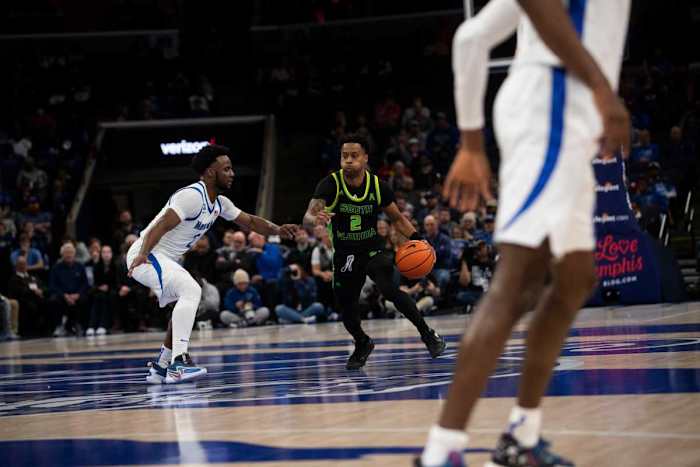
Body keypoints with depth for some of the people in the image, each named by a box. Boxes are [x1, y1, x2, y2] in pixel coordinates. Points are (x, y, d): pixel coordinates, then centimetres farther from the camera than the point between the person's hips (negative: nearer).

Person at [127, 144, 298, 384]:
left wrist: (277, 230, 1)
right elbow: (161, 226, -27)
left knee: (186, 303, 19)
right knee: (191, 290, -26)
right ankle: (178, 362, -33)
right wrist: (142, 255, -40)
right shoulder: (192, 195, -19)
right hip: (144, 256, -11)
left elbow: (249, 221, 18)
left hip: (165, 259, 11)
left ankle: (160, 368, 24)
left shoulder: (219, 203, 11)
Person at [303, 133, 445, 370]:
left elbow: (397, 218, 4)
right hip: (344, 255, 1)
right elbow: (307, 217, -31)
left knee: (391, 290, -26)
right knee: (346, 309, 7)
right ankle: (362, 345, 38)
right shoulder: (330, 184, -18)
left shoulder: (378, 186, -12)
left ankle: (427, 333, -9)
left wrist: (416, 239, -14)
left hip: (374, 250, -1)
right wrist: (315, 219, -56)